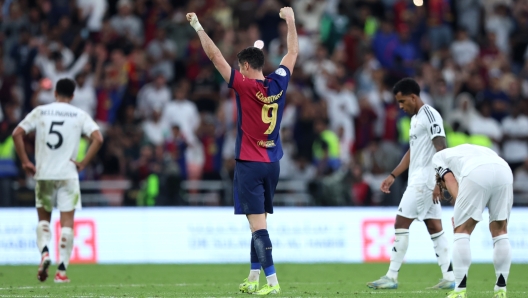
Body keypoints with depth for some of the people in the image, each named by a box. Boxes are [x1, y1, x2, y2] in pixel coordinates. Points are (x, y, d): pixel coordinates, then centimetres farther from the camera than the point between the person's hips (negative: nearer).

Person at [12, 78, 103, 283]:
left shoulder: (40, 112, 5)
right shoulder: (80, 115, 2)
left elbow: (17, 134, -3)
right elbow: (98, 138, -10)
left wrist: (25, 162, 2)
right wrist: (83, 164, -4)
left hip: (43, 174, 1)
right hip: (68, 174, -1)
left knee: (43, 218, 17)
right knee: (67, 222, 2)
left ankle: (44, 252, -10)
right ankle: (62, 271, -5)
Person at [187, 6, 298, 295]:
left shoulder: (244, 86, -12)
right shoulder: (278, 84, 2)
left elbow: (215, 56, -11)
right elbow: (293, 52, 17)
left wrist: (198, 27, -3)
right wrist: (290, 21, 27)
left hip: (249, 164, -6)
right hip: (272, 164, 6)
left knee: (257, 223, -9)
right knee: (258, 221, 15)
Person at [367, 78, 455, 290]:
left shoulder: (430, 115, -12)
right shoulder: (416, 118, 18)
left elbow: (441, 151, -18)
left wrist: (439, 182, -23)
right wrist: (393, 176, 23)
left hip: (424, 180, -10)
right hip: (418, 180, 10)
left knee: (401, 224, -8)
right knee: (434, 228, 6)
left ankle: (391, 277, -7)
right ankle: (449, 278, 4)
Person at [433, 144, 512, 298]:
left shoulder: (439, 156, 33)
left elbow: (450, 180, 14)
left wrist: (459, 208, 2)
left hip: (476, 174, -4)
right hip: (505, 170, 4)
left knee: (462, 230, 8)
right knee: (500, 231, 19)